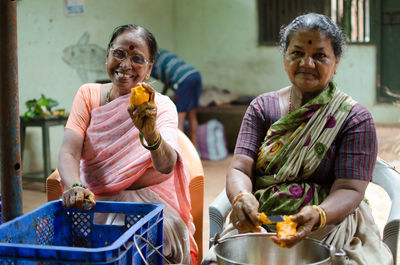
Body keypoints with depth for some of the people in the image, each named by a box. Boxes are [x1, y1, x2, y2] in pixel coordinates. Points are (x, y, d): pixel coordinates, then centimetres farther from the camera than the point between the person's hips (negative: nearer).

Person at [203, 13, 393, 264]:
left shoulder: (355, 118, -1)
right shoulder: (262, 107, 9)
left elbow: (349, 190, -9)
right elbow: (239, 169, -1)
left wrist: (317, 215, -31)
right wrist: (241, 196, -26)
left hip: (330, 224, -1)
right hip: (260, 222, 1)